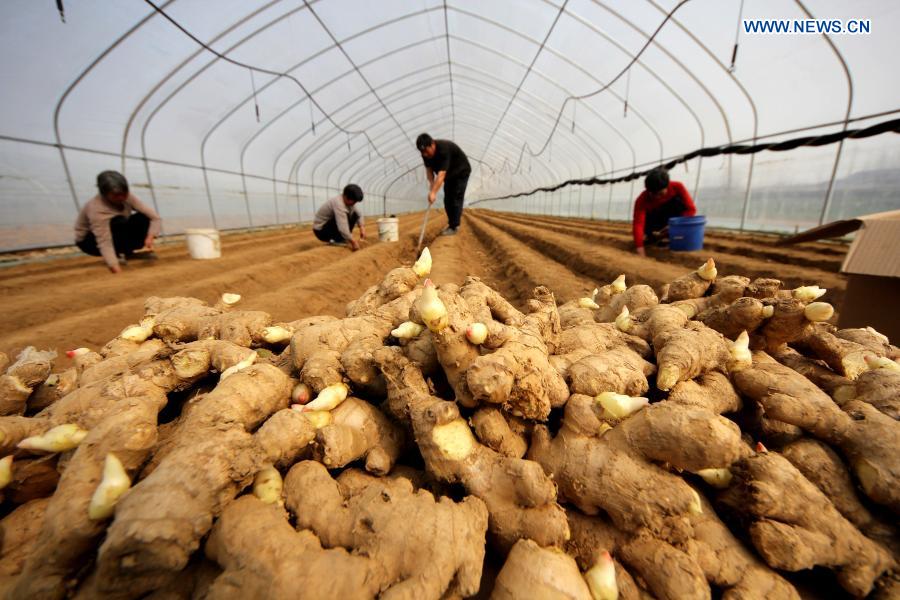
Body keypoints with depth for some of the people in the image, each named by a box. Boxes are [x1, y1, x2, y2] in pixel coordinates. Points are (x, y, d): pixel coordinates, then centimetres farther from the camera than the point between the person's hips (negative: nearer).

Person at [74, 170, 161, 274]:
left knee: (143, 218, -19)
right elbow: (104, 242, -41)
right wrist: (115, 268, -53)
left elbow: (155, 218, -20)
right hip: (89, 241, -6)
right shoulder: (96, 209, -33)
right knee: (119, 222, -35)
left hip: (117, 237, 6)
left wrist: (150, 238, -38)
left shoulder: (127, 197, -17)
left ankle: (127, 252, -6)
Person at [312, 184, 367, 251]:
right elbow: (342, 226, -39)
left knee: (354, 215, -5)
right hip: (321, 231, -8)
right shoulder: (338, 203, -31)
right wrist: (352, 241, -38)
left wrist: (362, 227, -17)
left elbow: (359, 214, -1)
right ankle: (336, 240, -16)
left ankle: (343, 238, -1)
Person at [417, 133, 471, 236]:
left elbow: (441, 174, -43)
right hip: (449, 175, 7)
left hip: (461, 172, -7)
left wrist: (433, 192, -48)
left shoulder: (444, 149, -37)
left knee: (456, 199, -11)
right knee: (447, 200, 4)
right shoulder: (426, 153, -16)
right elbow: (429, 170, -10)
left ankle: (454, 227, -7)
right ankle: (451, 225, 12)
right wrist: (432, 188, -26)